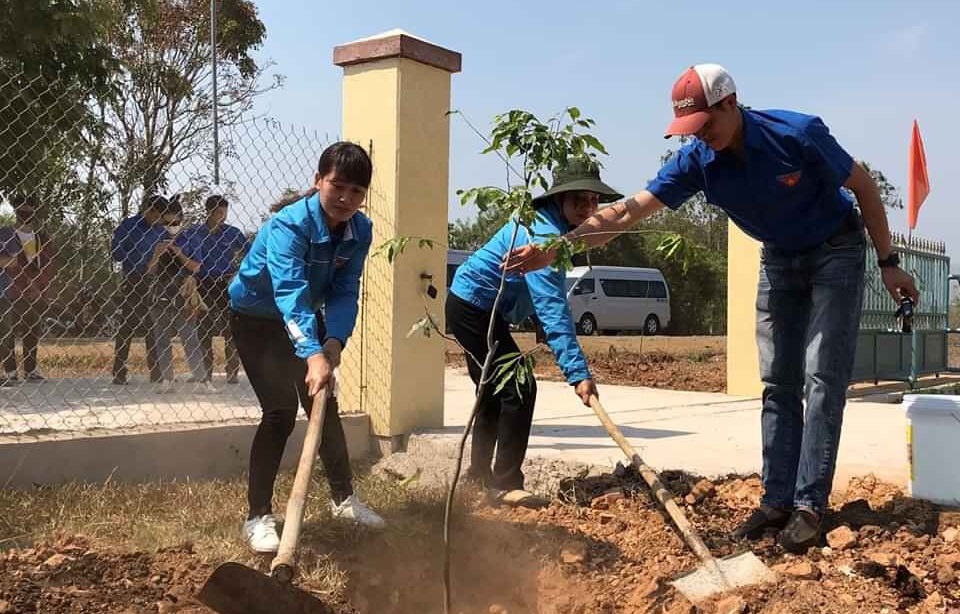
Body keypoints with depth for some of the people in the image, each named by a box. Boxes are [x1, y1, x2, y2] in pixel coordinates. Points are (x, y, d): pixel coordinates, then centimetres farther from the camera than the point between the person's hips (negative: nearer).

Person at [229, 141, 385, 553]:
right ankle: (258, 516, -4)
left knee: (325, 405, 10)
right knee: (280, 411, -14)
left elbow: (345, 293, -17)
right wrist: (313, 354, -62)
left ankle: (344, 498, 25)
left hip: (307, 319, 6)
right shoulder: (289, 225, -35)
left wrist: (334, 341, -36)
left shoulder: (360, 231, -15)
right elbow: (289, 292, -48)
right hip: (257, 317, -6)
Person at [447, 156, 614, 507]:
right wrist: (577, 372, -41)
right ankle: (505, 485, -10)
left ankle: (479, 473, 34)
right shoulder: (543, 235, -27)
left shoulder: (554, 227, 5)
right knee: (519, 389, -13)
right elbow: (552, 309, -36)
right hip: (475, 306, -11)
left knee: (495, 390, 20)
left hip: (470, 306, 11)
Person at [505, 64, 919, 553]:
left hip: (836, 252, -5)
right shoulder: (697, 160, -18)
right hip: (779, 259, 5)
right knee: (778, 384, 3)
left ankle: (810, 506, -8)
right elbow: (627, 212, -21)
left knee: (822, 378, -11)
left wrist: (888, 263, -13)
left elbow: (863, 185, -15)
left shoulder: (798, 134, -29)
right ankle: (777, 499, 7)